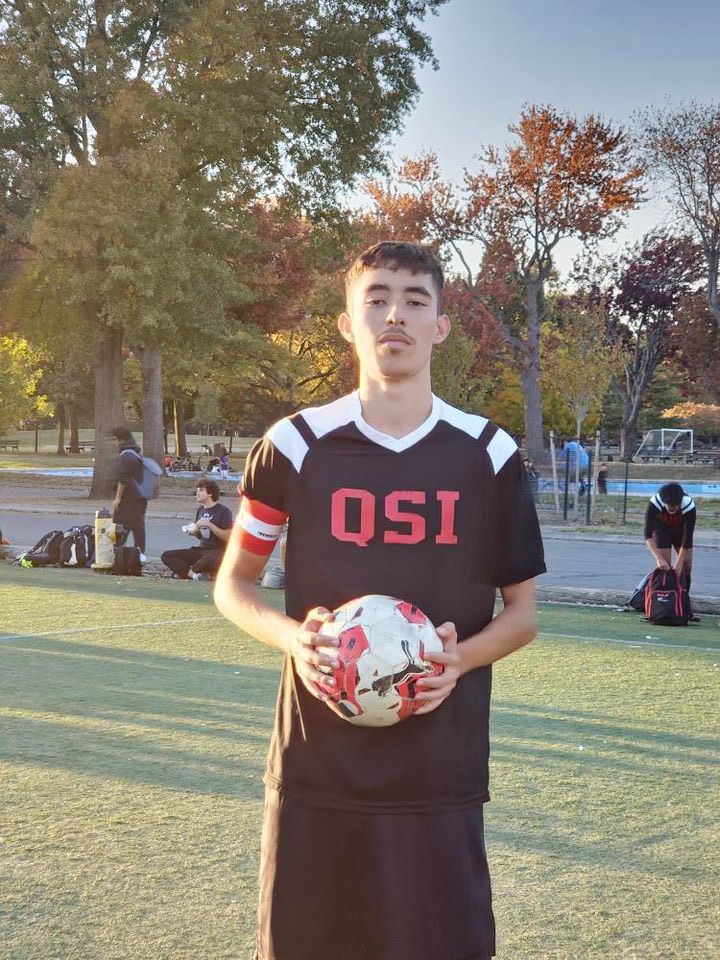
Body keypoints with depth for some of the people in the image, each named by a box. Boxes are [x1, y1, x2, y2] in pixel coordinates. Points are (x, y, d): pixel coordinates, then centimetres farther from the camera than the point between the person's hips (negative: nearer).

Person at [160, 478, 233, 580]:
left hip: (219, 551, -7)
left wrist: (209, 525, -20)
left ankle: (185, 571, -14)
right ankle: (193, 574, -24)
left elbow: (227, 537, -16)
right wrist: (193, 532, -1)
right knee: (166, 556, -6)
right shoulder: (201, 510, 13)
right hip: (202, 549, 7)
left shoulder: (223, 511, -8)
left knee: (209, 561, -44)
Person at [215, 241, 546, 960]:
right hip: (316, 761, 0)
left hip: (442, 774, 0)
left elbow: (521, 611, 8)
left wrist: (461, 656, -13)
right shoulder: (296, 445, 0)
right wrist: (291, 636, -11)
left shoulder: (489, 455, 2)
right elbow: (233, 584, 10)